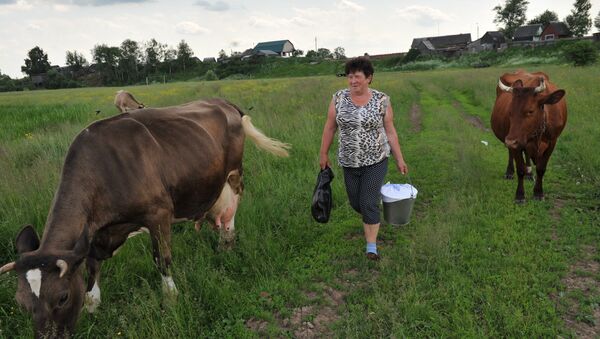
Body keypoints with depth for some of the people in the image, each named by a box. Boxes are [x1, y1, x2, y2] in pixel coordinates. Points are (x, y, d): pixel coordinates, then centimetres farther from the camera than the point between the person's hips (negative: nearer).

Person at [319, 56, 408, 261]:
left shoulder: (381, 100, -8)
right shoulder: (339, 98, -4)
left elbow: (390, 131, -1)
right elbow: (329, 128, 3)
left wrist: (399, 159, 1)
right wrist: (323, 154, 5)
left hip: (375, 160, -3)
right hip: (349, 162, 3)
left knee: (369, 203, -7)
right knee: (355, 202, 14)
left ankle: (371, 247, 8)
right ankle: (371, 220, 48)